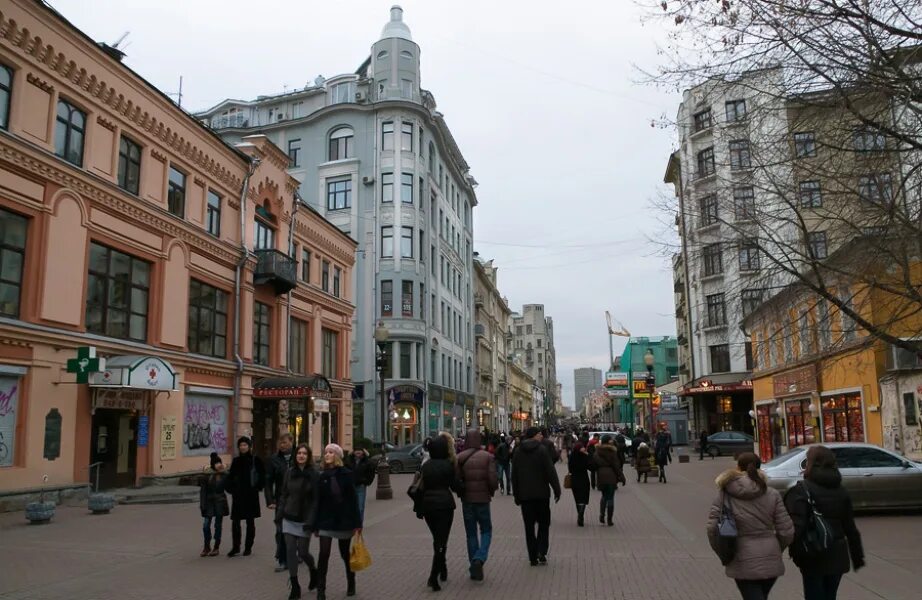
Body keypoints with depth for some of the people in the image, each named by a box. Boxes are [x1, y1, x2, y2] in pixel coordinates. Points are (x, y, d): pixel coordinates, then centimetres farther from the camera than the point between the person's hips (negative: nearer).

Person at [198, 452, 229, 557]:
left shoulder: (224, 476, 1)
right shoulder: (206, 477, -1)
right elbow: (203, 491, -3)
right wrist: (202, 505, -8)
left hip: (220, 502, 0)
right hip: (209, 502, 0)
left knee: (218, 525, 5)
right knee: (206, 525, -3)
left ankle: (216, 548, 16)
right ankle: (206, 547, 16)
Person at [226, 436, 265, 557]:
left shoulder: (255, 460, -4)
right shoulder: (236, 461, 7)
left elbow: (262, 476, -2)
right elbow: (231, 476, 14)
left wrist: (257, 488, -9)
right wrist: (231, 488, 2)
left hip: (251, 496, -3)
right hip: (238, 496, 3)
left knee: (250, 522, 6)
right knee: (235, 522, 1)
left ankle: (248, 547, 16)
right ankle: (235, 547, 12)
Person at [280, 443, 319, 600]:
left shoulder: (314, 475, -8)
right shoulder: (289, 472, 3)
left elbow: (315, 500, -9)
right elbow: (284, 494, 10)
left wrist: (310, 521, -15)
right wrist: (281, 511, 2)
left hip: (304, 520, -3)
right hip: (289, 519, 3)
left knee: (303, 552, 1)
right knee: (290, 551, 1)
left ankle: (313, 571, 33)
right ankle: (294, 586, 13)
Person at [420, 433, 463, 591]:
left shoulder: (425, 465, 3)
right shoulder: (448, 465, -9)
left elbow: (420, 486, 4)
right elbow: (456, 486, -6)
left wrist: (420, 507, 13)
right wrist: (462, 492, 14)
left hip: (427, 505, 5)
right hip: (445, 505, -4)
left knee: (437, 538, 21)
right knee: (441, 541, -2)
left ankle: (442, 569, 33)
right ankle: (433, 577, -13)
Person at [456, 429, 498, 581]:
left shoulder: (460, 458, -4)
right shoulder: (488, 457, -6)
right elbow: (493, 480, -13)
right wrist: (492, 491, 8)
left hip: (467, 500, 1)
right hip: (483, 499, -1)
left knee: (471, 534, 12)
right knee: (486, 531, 14)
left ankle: (475, 570, 15)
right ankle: (479, 559, -10)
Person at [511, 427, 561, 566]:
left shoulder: (518, 451, 5)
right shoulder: (541, 449, -9)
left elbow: (514, 475, 8)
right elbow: (551, 472, -12)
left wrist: (516, 495, 15)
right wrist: (557, 490, -4)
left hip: (525, 495, 3)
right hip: (541, 493, -3)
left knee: (529, 526, 8)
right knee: (544, 523, 10)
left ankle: (533, 557, 9)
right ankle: (542, 552, -3)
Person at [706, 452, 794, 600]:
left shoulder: (725, 495, -6)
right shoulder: (772, 495, -2)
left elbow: (712, 527, -10)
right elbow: (786, 531, -4)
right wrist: (776, 549, 16)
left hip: (743, 563, -3)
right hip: (770, 560, 3)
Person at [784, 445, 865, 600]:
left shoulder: (801, 490, -14)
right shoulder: (841, 491, 7)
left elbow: (797, 526, -21)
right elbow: (850, 528, 10)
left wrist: (796, 552, -11)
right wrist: (857, 556, 18)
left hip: (813, 558, -6)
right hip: (837, 556, 6)